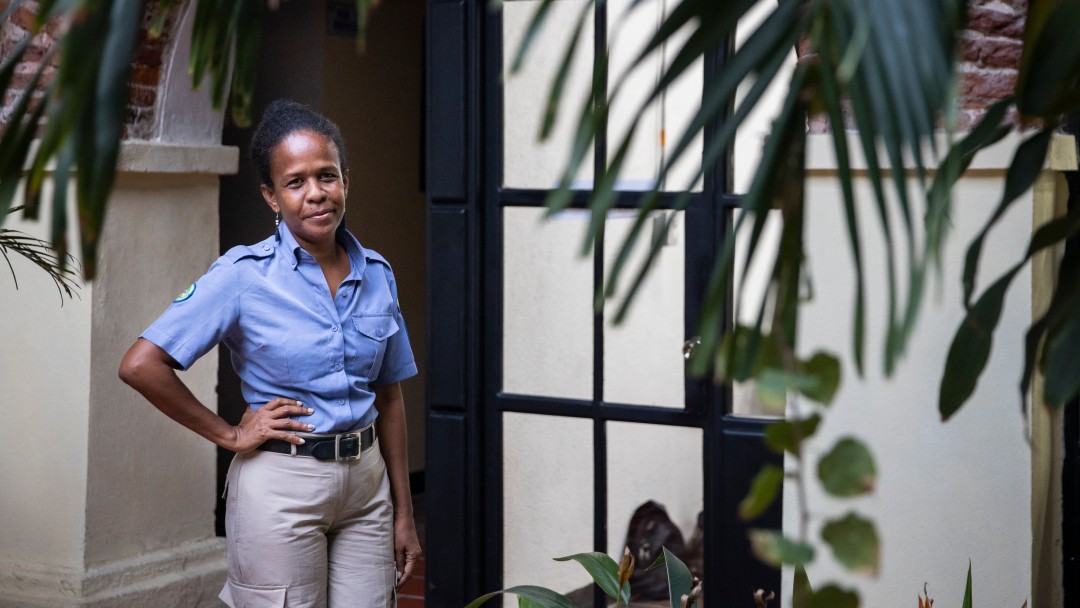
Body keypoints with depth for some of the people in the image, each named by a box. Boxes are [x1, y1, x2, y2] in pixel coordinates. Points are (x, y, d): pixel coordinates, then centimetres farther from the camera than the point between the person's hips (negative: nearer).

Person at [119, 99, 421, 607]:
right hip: (280, 486, -5)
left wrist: (403, 513, 10)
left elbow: (388, 399, 11)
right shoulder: (244, 275, -10)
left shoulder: (376, 275, 5)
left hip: (366, 480, 5)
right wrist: (228, 435, -9)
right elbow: (141, 365, -14)